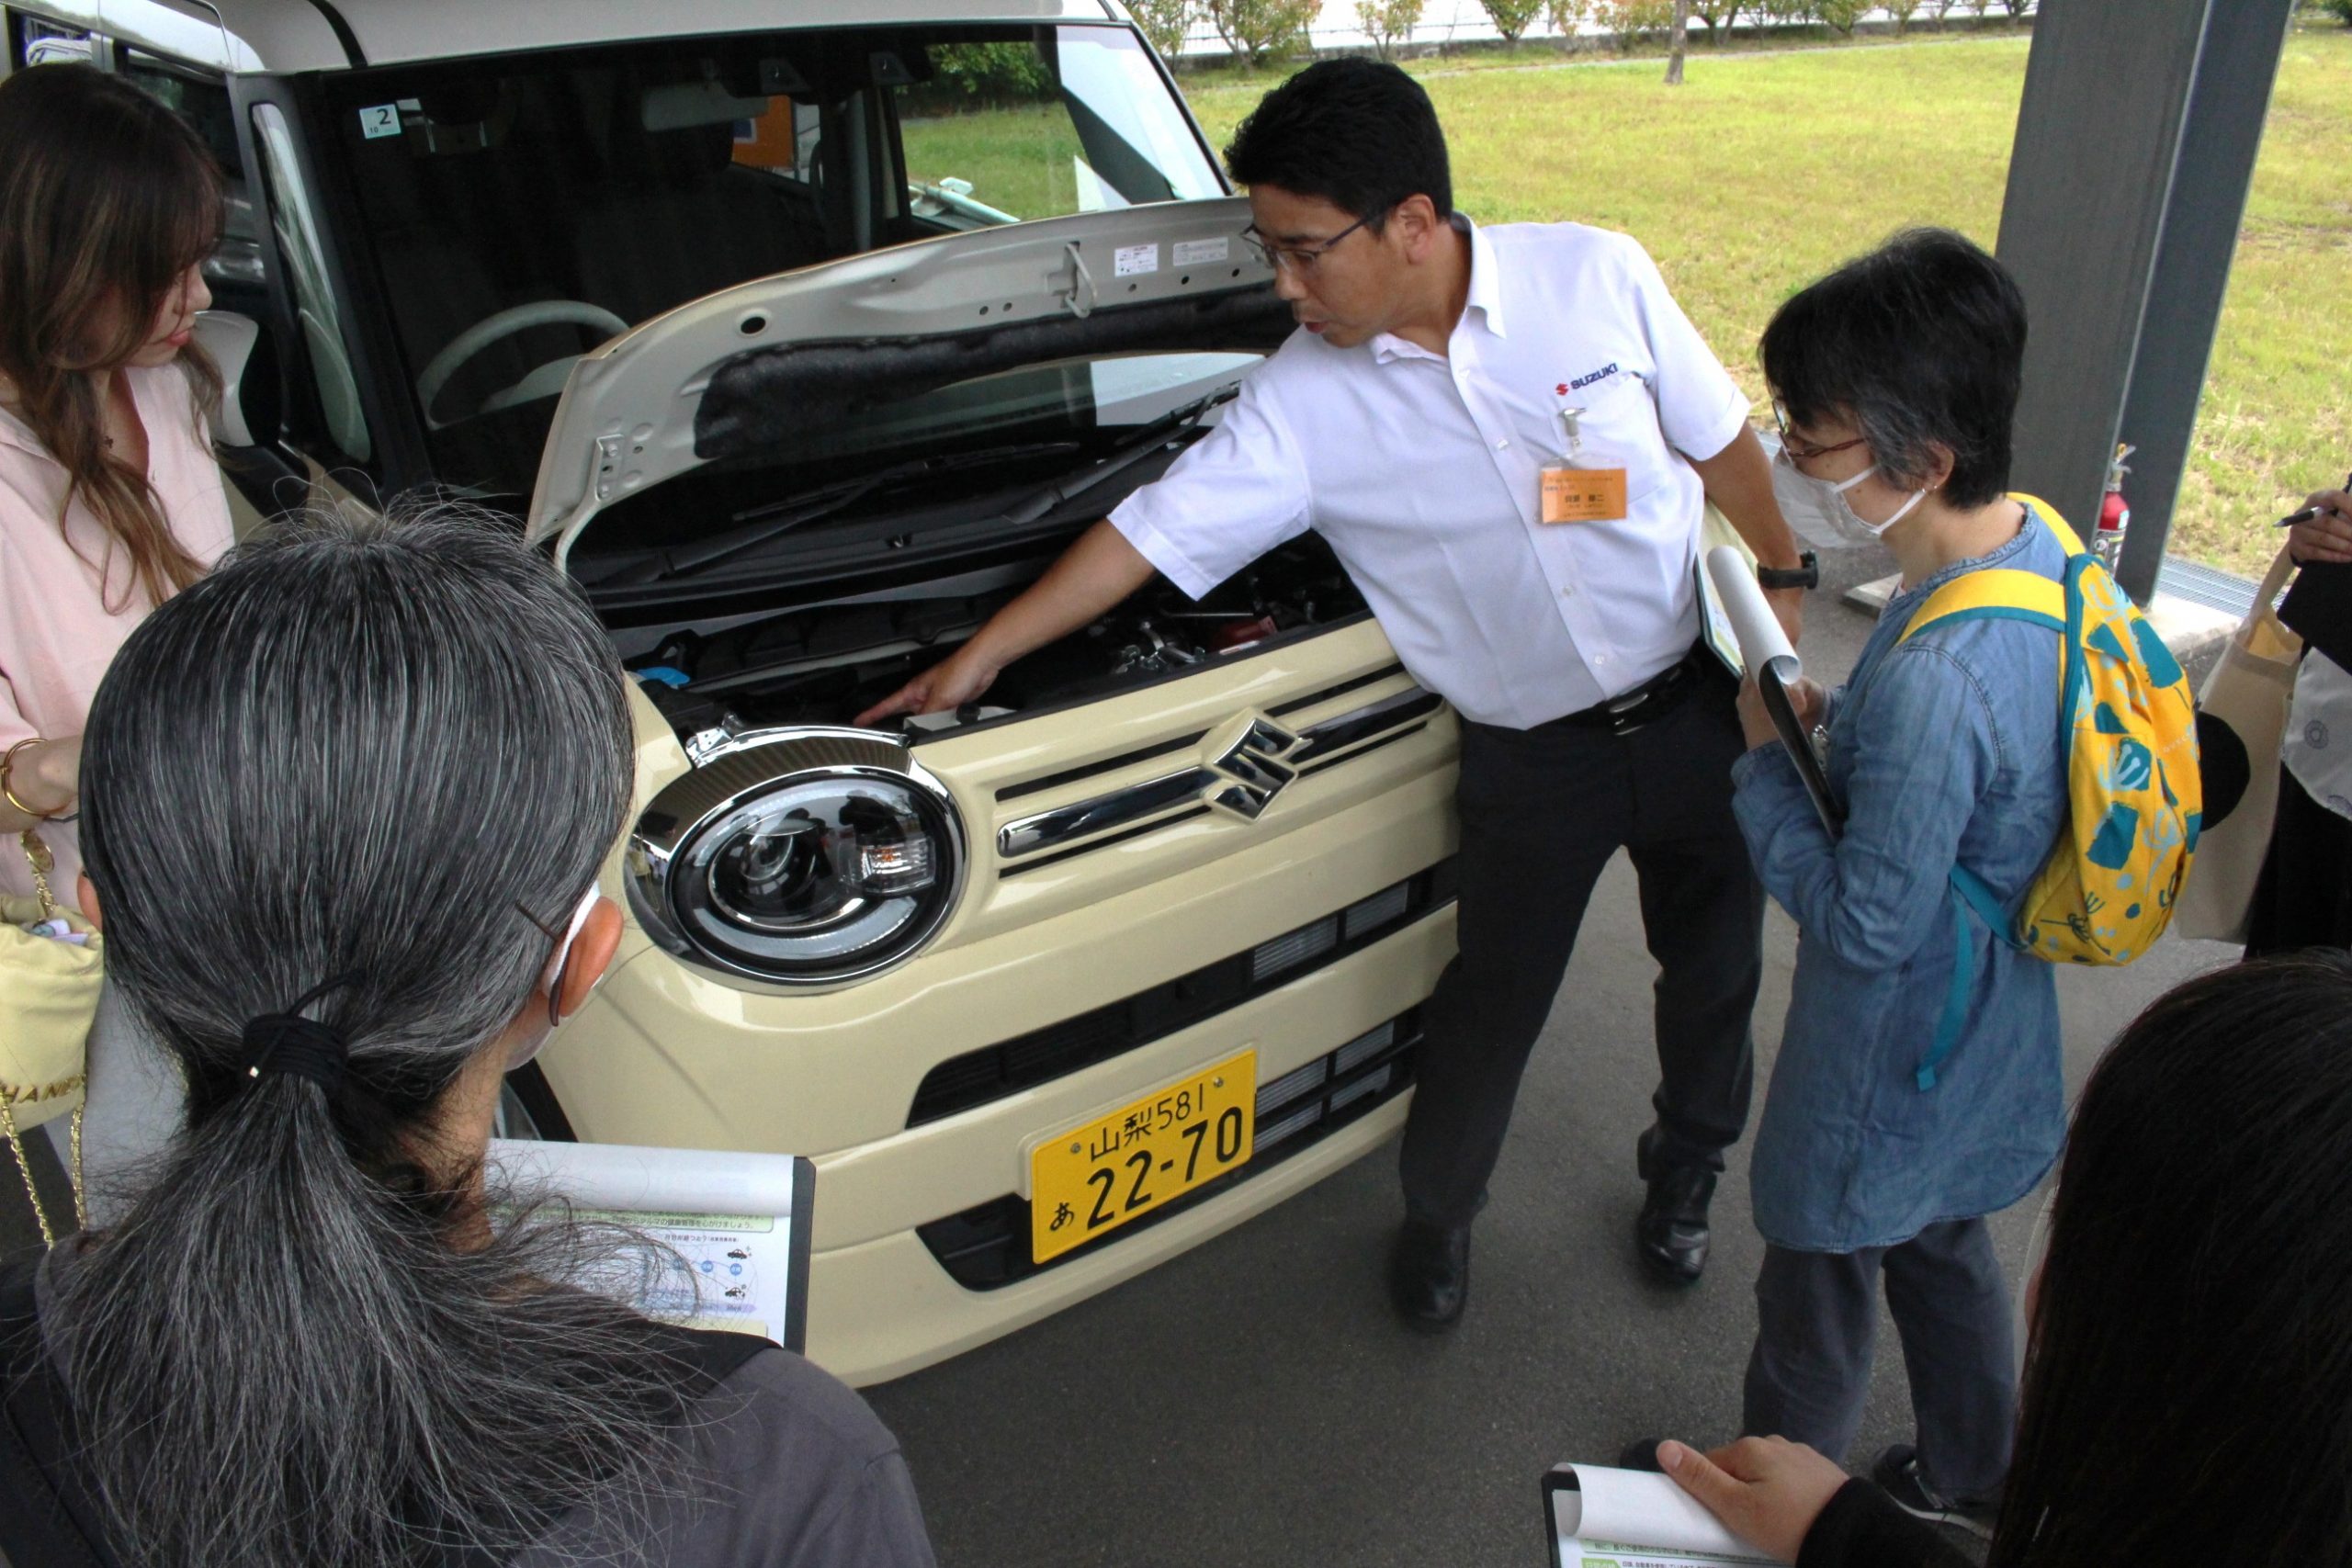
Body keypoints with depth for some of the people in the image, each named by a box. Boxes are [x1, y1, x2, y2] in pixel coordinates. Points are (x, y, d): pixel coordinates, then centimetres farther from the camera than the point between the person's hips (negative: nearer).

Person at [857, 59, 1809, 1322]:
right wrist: (981, 658, -8)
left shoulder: (1597, 276, -11)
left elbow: (1719, 440, 1)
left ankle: (1686, 1169, 48)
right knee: (1490, 1004, 7)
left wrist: (1782, 590, 1)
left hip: (1693, 701, 2)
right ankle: (1436, 1213, 37)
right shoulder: (1303, 401, -11)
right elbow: (1156, 529, -9)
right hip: (1530, 755, -1)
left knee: (1715, 960, 18)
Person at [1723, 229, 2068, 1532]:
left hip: (1889, 1065, -9)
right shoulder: (2039, 546, -8)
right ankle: (1974, 1479, 54)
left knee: (1815, 1298, 17)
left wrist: (1766, 763, -17)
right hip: (1983, 1041, 9)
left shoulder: (1934, 678, -37)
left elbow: (1867, 924, -27)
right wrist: (1834, 723, -4)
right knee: (1941, 1251, 30)